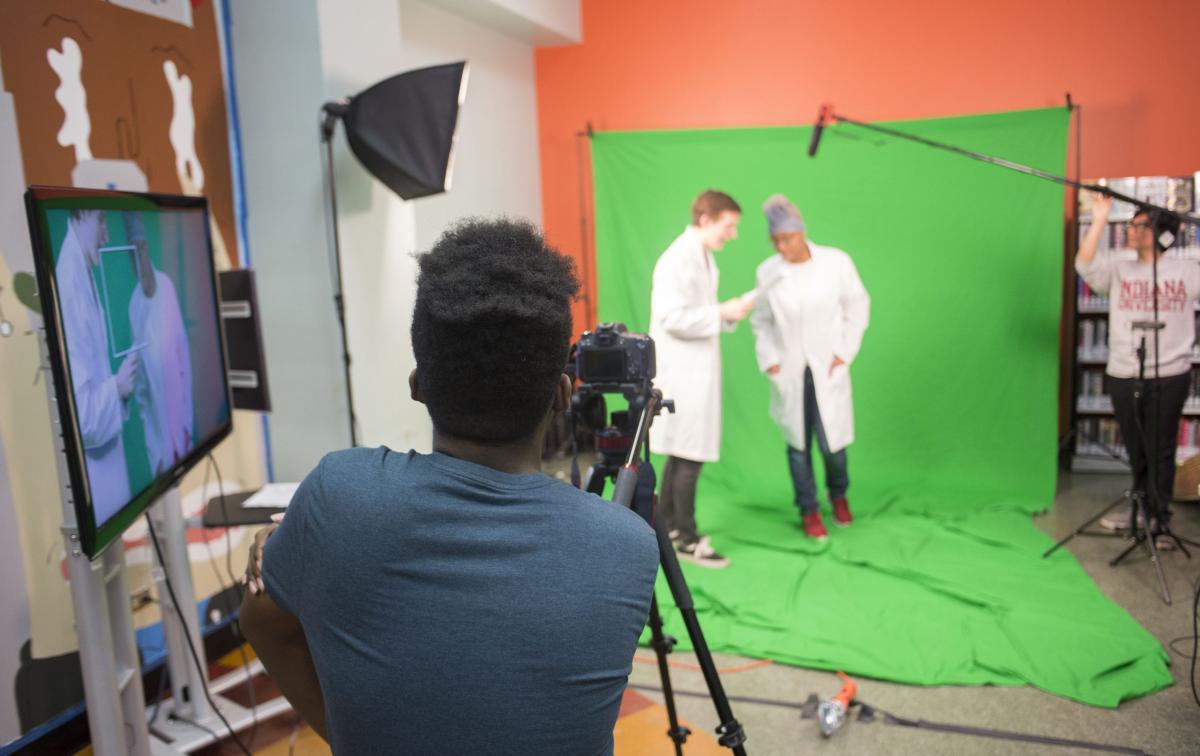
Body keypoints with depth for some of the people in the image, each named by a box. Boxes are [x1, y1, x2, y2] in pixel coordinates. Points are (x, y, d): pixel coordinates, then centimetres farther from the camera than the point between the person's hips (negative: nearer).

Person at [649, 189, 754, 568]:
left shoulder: (703, 257, 14)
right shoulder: (678, 259, -17)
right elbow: (673, 318, -23)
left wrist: (729, 312, 3)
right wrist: (723, 312, -17)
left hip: (696, 369, 10)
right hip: (682, 371, -10)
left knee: (681, 453, 17)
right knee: (690, 456, -3)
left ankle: (666, 526, 28)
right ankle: (687, 538, 8)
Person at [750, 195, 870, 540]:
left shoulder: (836, 262, -7)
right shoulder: (767, 272, -2)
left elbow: (857, 307, 3)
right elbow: (761, 321, 8)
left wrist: (844, 352, -2)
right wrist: (768, 359, -1)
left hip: (828, 371, -1)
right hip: (788, 373, 1)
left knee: (832, 442, -1)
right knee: (798, 443, 6)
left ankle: (838, 495, 31)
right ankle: (809, 509, 25)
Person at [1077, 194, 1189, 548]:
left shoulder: (1187, 272, 3)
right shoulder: (1118, 270, 3)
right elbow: (1085, 265, -15)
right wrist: (1099, 220, -22)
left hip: (1169, 376, -2)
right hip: (1123, 375, 2)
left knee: (1160, 450, 1)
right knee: (1136, 450, 13)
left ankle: (1160, 518, 13)